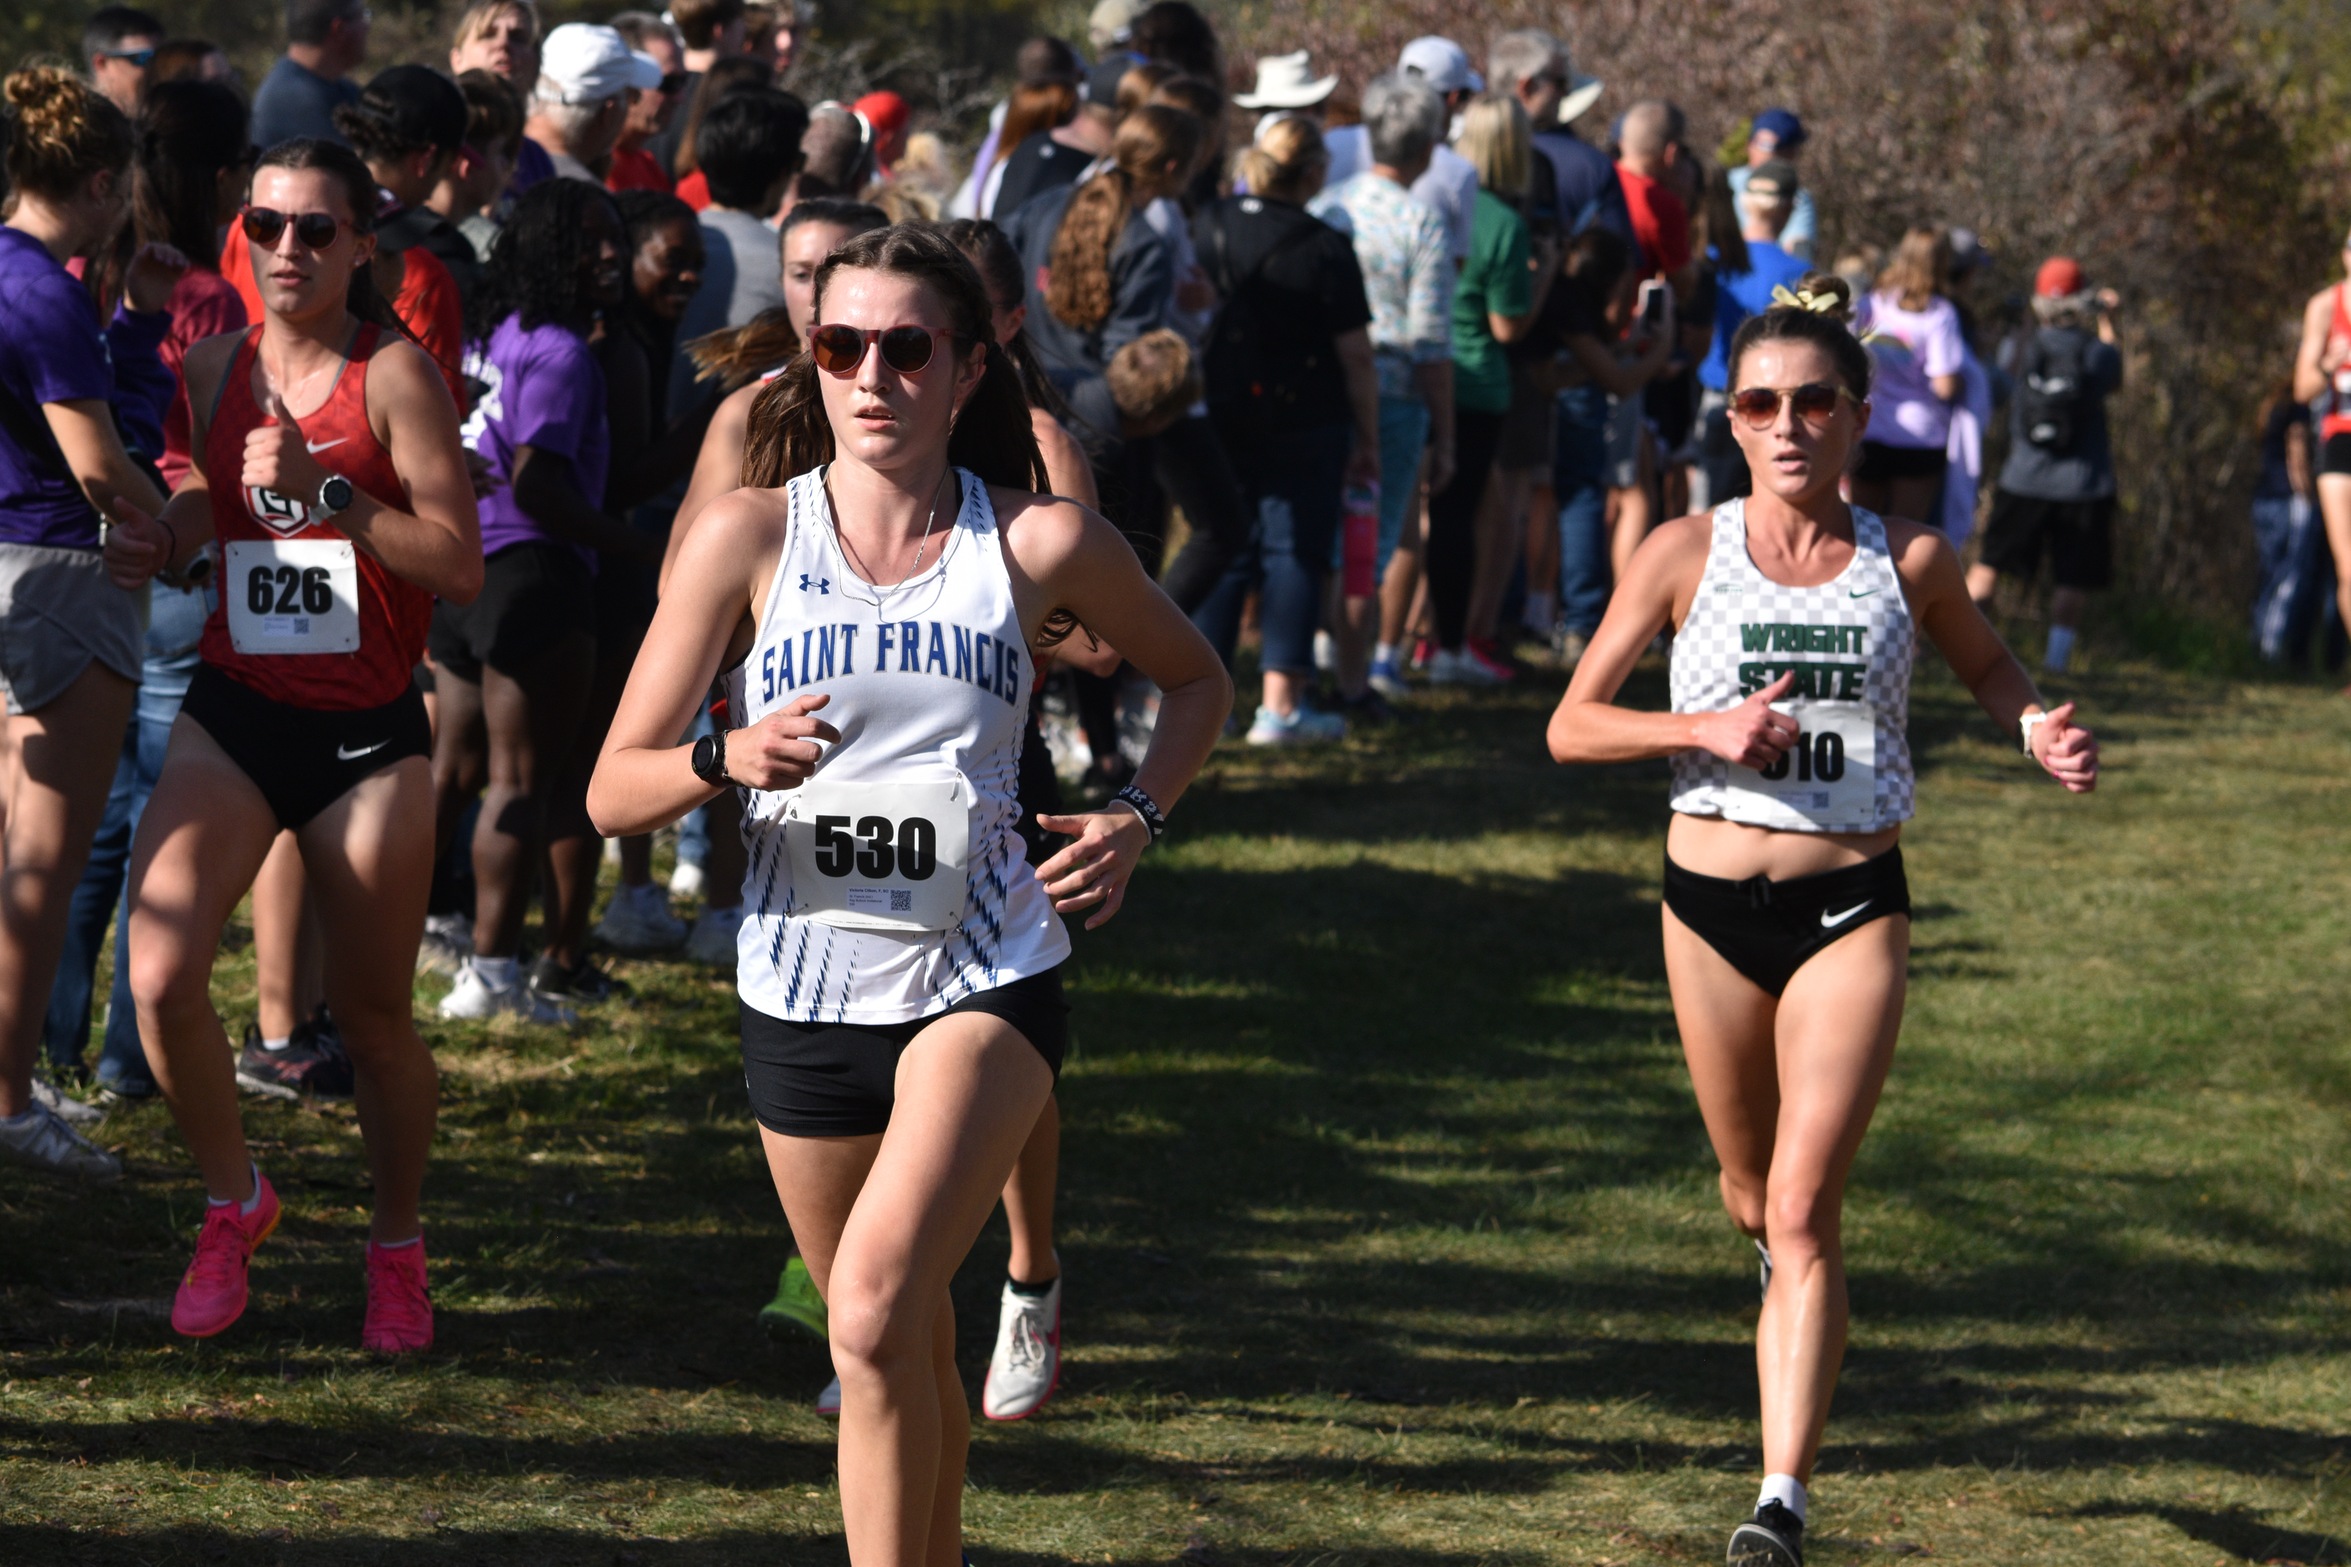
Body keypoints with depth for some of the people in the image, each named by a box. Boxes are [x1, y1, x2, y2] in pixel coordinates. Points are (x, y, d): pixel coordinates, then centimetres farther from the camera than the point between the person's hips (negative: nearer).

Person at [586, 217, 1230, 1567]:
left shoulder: (1042, 542, -3)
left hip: (987, 977, -2)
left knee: (877, 1312, -24)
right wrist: (728, 759, -24)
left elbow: (1197, 681, 16)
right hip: (805, 986, 3)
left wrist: (1138, 820, -1)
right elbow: (614, 792, -3)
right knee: (908, 1357, 14)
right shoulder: (752, 534, -2)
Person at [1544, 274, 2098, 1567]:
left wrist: (2037, 729, -3)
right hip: (1711, 906, 2)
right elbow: (1572, 726, -1)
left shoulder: (1909, 561, -1)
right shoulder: (1686, 554, -3)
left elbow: (1983, 666, 19)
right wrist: (1705, 728, -17)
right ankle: (1785, 1269, 56)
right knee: (1752, 1192, 18)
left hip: (1852, 907, -2)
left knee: (1804, 1206, -13)